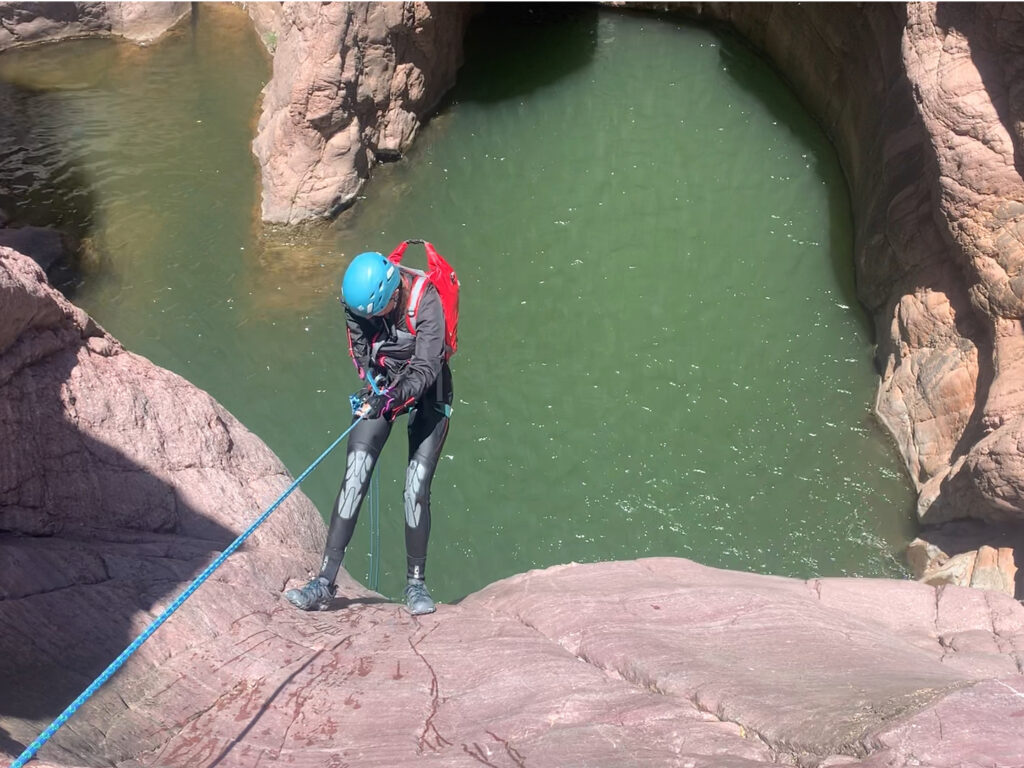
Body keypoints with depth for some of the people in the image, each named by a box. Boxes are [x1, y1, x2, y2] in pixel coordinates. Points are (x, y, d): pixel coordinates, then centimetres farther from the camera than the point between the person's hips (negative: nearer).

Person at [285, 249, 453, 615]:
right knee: (354, 478, -10)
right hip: (382, 385, 3)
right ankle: (325, 581, -10)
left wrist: (393, 397, -44)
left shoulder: (425, 302, -29)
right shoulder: (358, 296, -16)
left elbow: (425, 369, -31)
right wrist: (374, 380, -12)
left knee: (416, 487, -11)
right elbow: (361, 349, 1)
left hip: (427, 390, -3)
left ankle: (416, 582, 5)